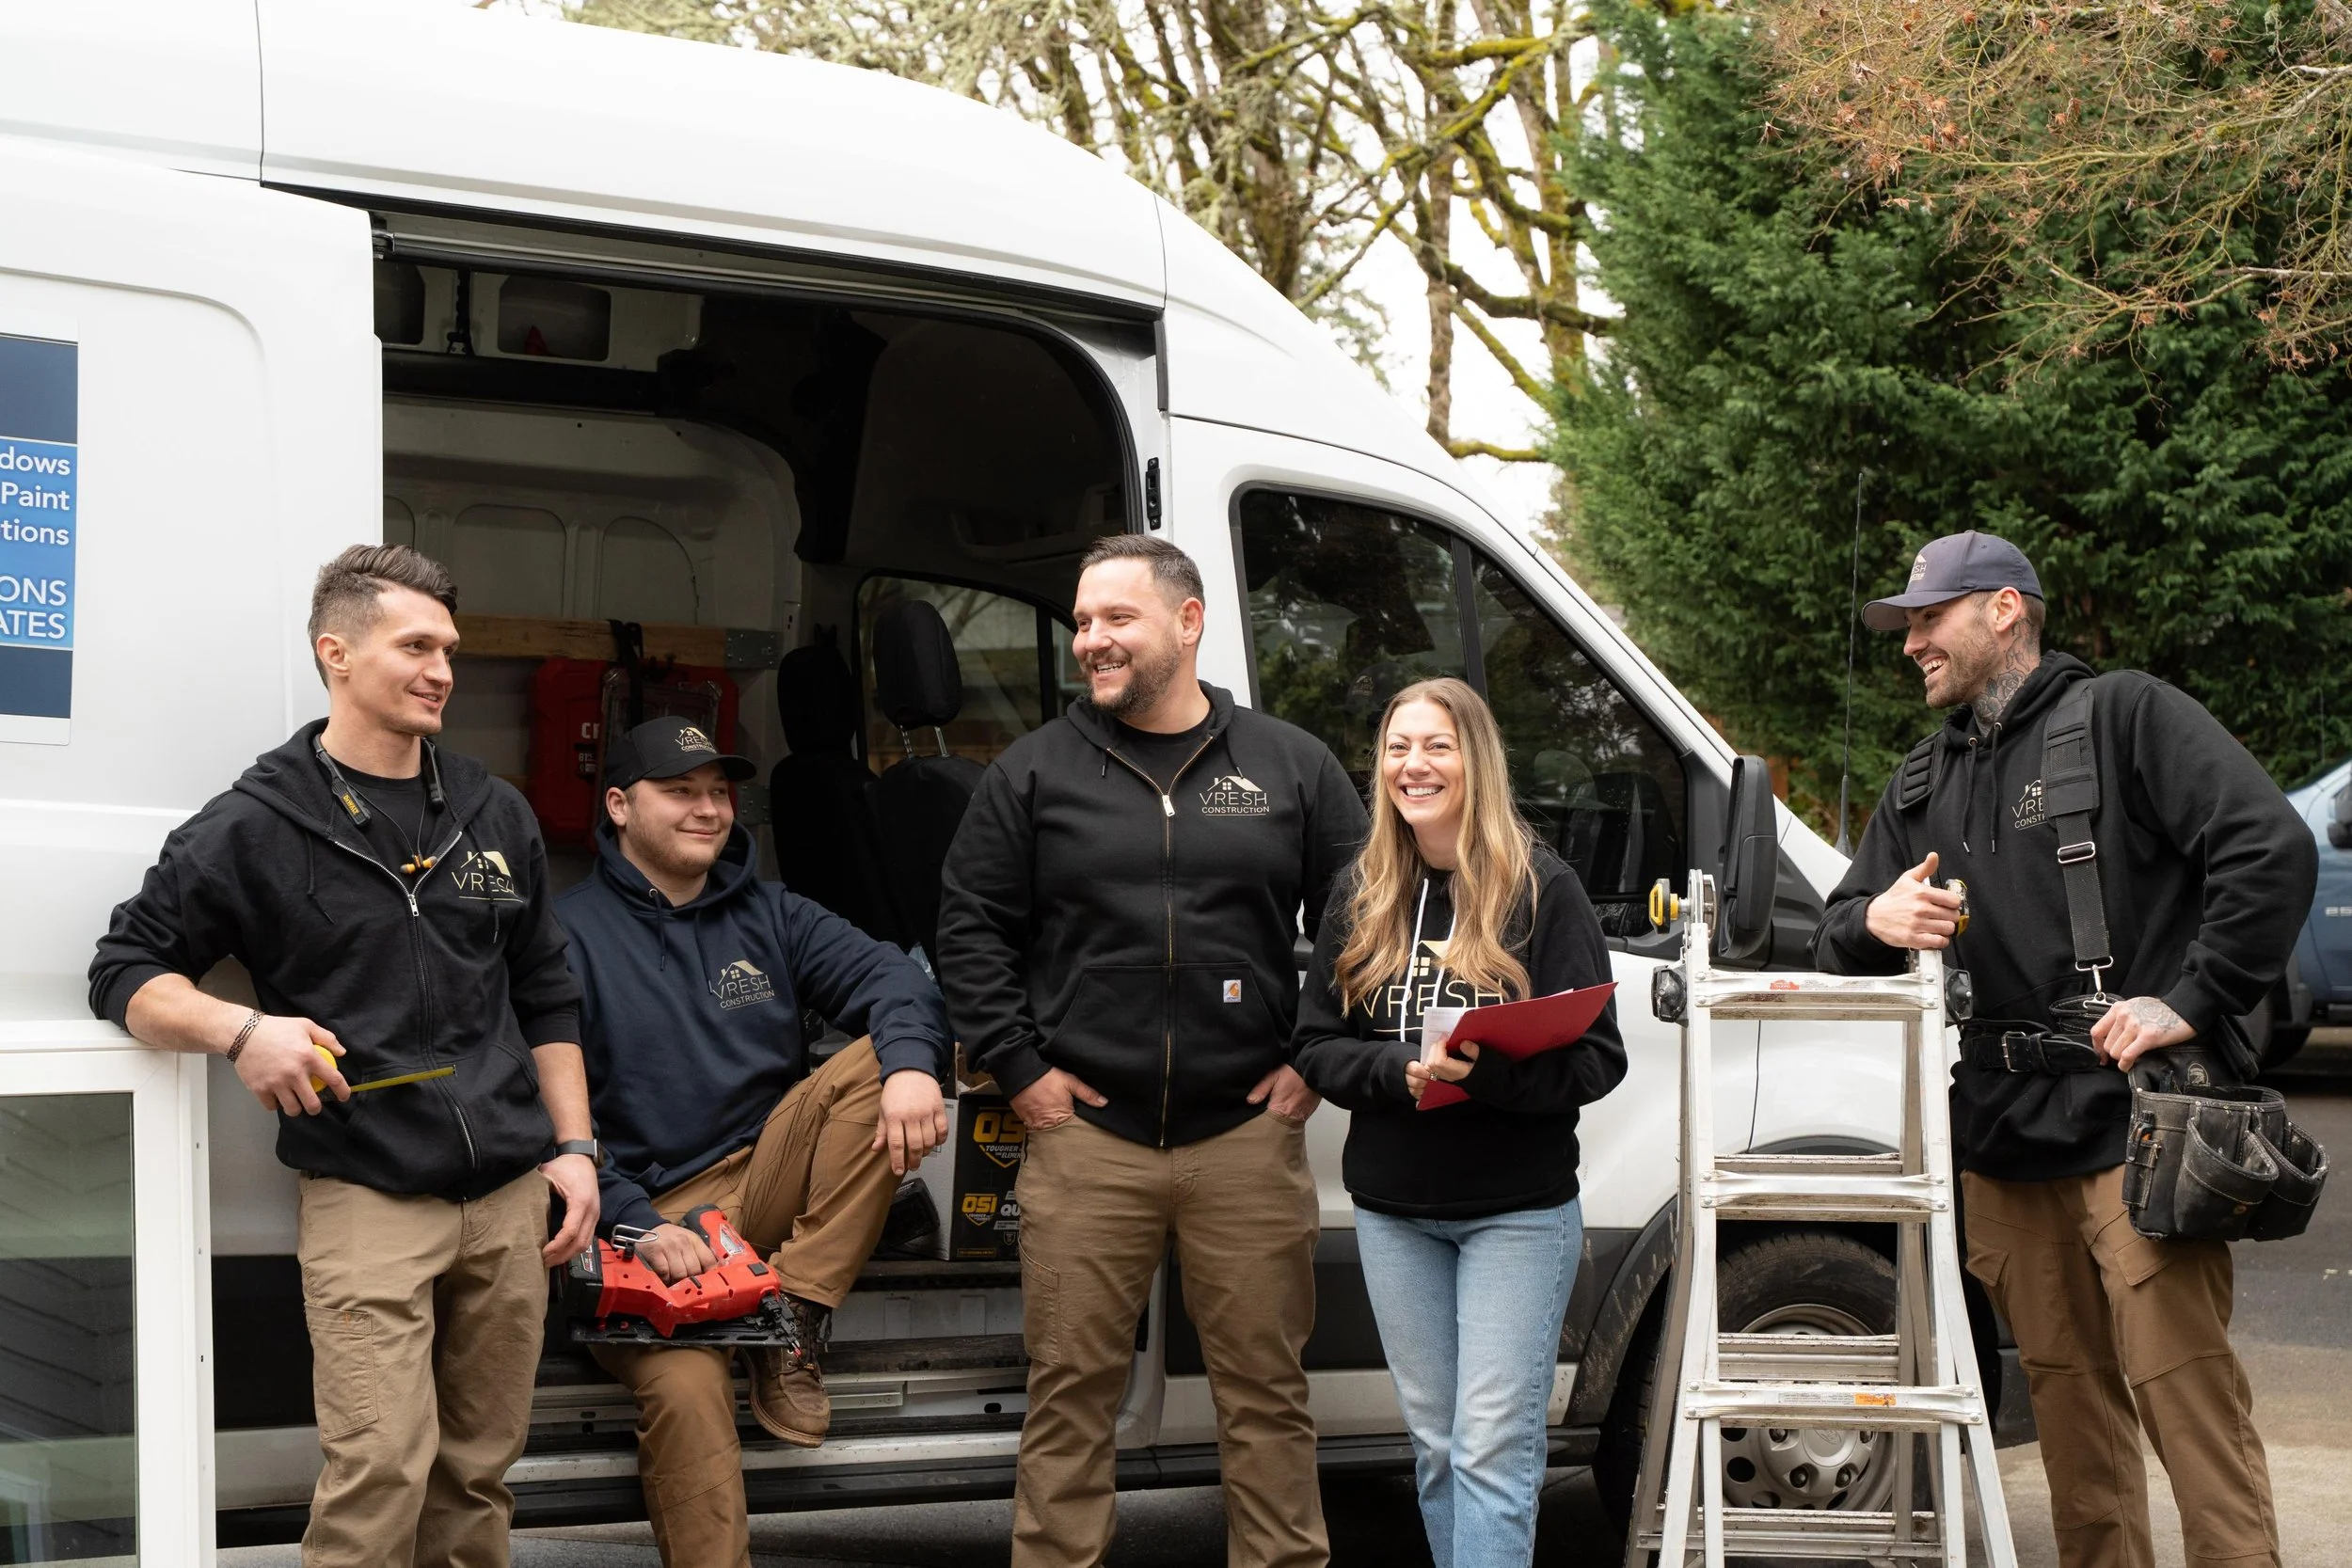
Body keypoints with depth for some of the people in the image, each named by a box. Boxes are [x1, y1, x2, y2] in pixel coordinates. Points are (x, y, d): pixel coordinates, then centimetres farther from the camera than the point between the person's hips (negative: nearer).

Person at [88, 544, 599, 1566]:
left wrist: (574, 1146, 11)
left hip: (511, 1199, 5)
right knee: (381, 1474, -15)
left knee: (478, 1473, 7)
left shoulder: (495, 817, 15)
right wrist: (240, 1032, -15)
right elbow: (126, 974, 3)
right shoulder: (255, 828, 1)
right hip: (366, 1201, -4)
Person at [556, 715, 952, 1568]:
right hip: (653, 1212, -4)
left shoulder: (771, 915, 14)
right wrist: (636, 1226, -21)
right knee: (684, 1389, -30)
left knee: (882, 1058, -18)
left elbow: (888, 976, -1)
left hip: (765, 1177, 5)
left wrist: (911, 1064, -25)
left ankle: (798, 1316, -17)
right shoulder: (569, 932, 0)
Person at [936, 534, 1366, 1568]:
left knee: (1265, 1392, 5)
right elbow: (969, 928, 8)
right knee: (1070, 1392, 3)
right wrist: (1019, 1067, 0)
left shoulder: (1292, 768, 7)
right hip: (1085, 1136, 0)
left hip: (1247, 1135, 0)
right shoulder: (1034, 773, 6)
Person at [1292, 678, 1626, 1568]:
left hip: (1517, 1210, -4)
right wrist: (1400, 1069, -15)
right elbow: (1316, 1048, 6)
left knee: (1493, 1447, -8)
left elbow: (1596, 1058, -10)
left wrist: (1481, 1071, -27)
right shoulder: (1359, 898, 7)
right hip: (1393, 1210, 4)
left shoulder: (1542, 889, -6)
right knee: (1435, 1443, 10)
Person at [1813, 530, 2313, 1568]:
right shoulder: (1926, 782, 21)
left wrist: (2191, 1003, -15)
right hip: (2002, 1132, 7)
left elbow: (2273, 849, -11)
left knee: (2183, 1385, -12)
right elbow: (1836, 944, 22)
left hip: (2134, 1118, -7)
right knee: (2067, 1387, 9)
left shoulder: (2125, 716, 0)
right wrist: (1874, 920, -3)